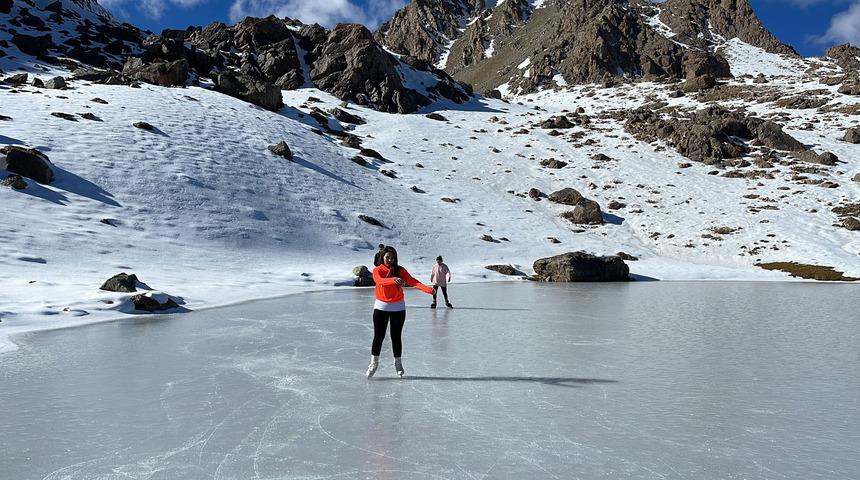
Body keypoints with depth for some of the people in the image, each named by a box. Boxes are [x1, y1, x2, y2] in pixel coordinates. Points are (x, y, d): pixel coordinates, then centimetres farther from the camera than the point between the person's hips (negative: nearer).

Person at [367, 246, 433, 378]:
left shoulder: (400, 270, -2)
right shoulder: (377, 270, -6)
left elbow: (412, 281, -15)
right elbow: (380, 281, -29)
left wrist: (428, 289, -32)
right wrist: (394, 280, -50)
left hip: (398, 308, 1)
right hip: (381, 307, -1)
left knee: (396, 336, 6)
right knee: (378, 336, 2)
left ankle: (398, 363, 23)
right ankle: (374, 362, 18)